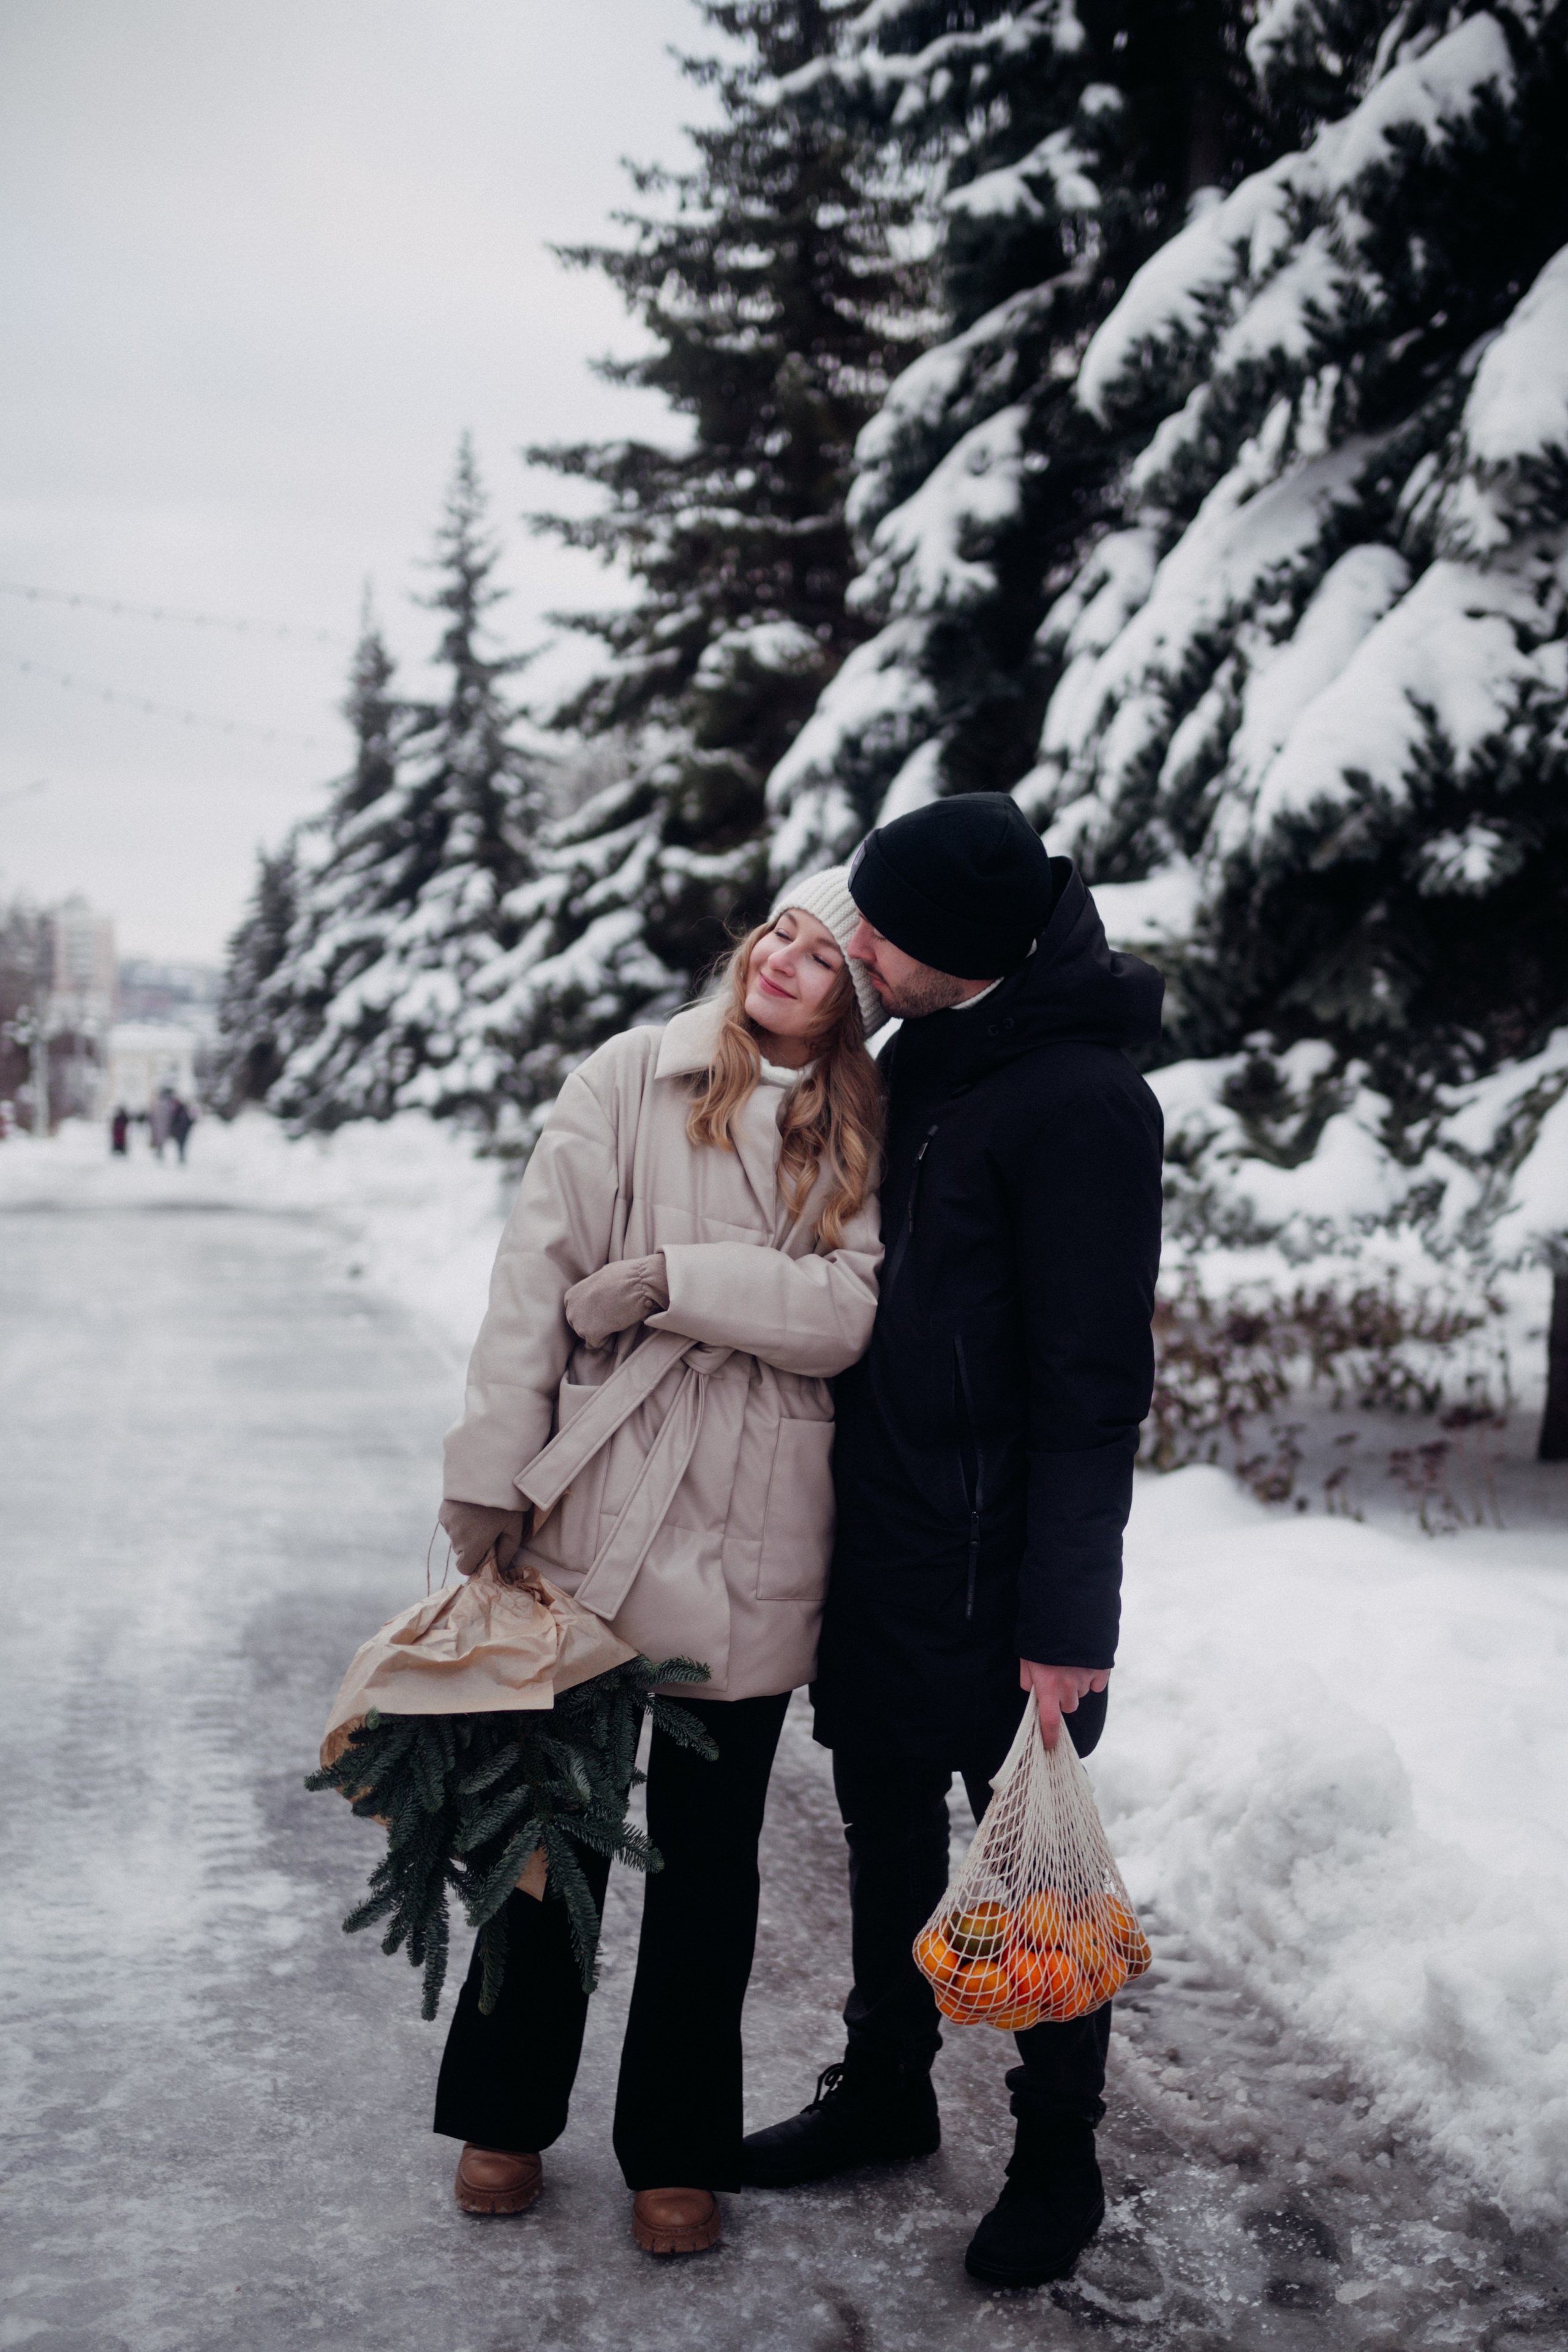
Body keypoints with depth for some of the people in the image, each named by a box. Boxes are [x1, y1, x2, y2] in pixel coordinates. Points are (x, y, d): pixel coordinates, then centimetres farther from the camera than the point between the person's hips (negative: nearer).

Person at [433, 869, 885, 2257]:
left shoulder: (863, 1139, 4)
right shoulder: (634, 1079, 0)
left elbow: (849, 1311, -10)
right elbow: (537, 1274, -3)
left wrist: (674, 1276, -18)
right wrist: (492, 1475, -6)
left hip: (756, 1539, 1)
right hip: (599, 1510, -1)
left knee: (711, 1852, 11)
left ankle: (678, 2150, 27)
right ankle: (506, 2114, 31)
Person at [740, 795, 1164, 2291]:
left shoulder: (1078, 1102, -18)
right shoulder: (918, 1062, 7)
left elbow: (1092, 1386, -19)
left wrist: (1065, 1621, -19)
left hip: (995, 1573, -8)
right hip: (879, 1544, 8)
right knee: (888, 1832, 20)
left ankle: (1056, 2162, 25)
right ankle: (885, 2091, 38)